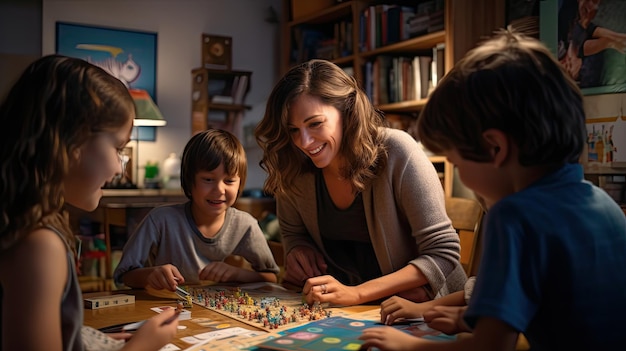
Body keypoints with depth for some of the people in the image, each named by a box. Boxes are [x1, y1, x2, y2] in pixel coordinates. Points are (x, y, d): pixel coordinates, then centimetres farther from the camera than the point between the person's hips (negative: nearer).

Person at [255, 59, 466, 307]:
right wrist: (299, 249, -12)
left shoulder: (396, 152, -21)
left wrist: (357, 293, -28)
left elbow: (443, 253, -20)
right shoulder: (293, 170, -8)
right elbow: (292, 232, 12)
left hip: (423, 305, -5)